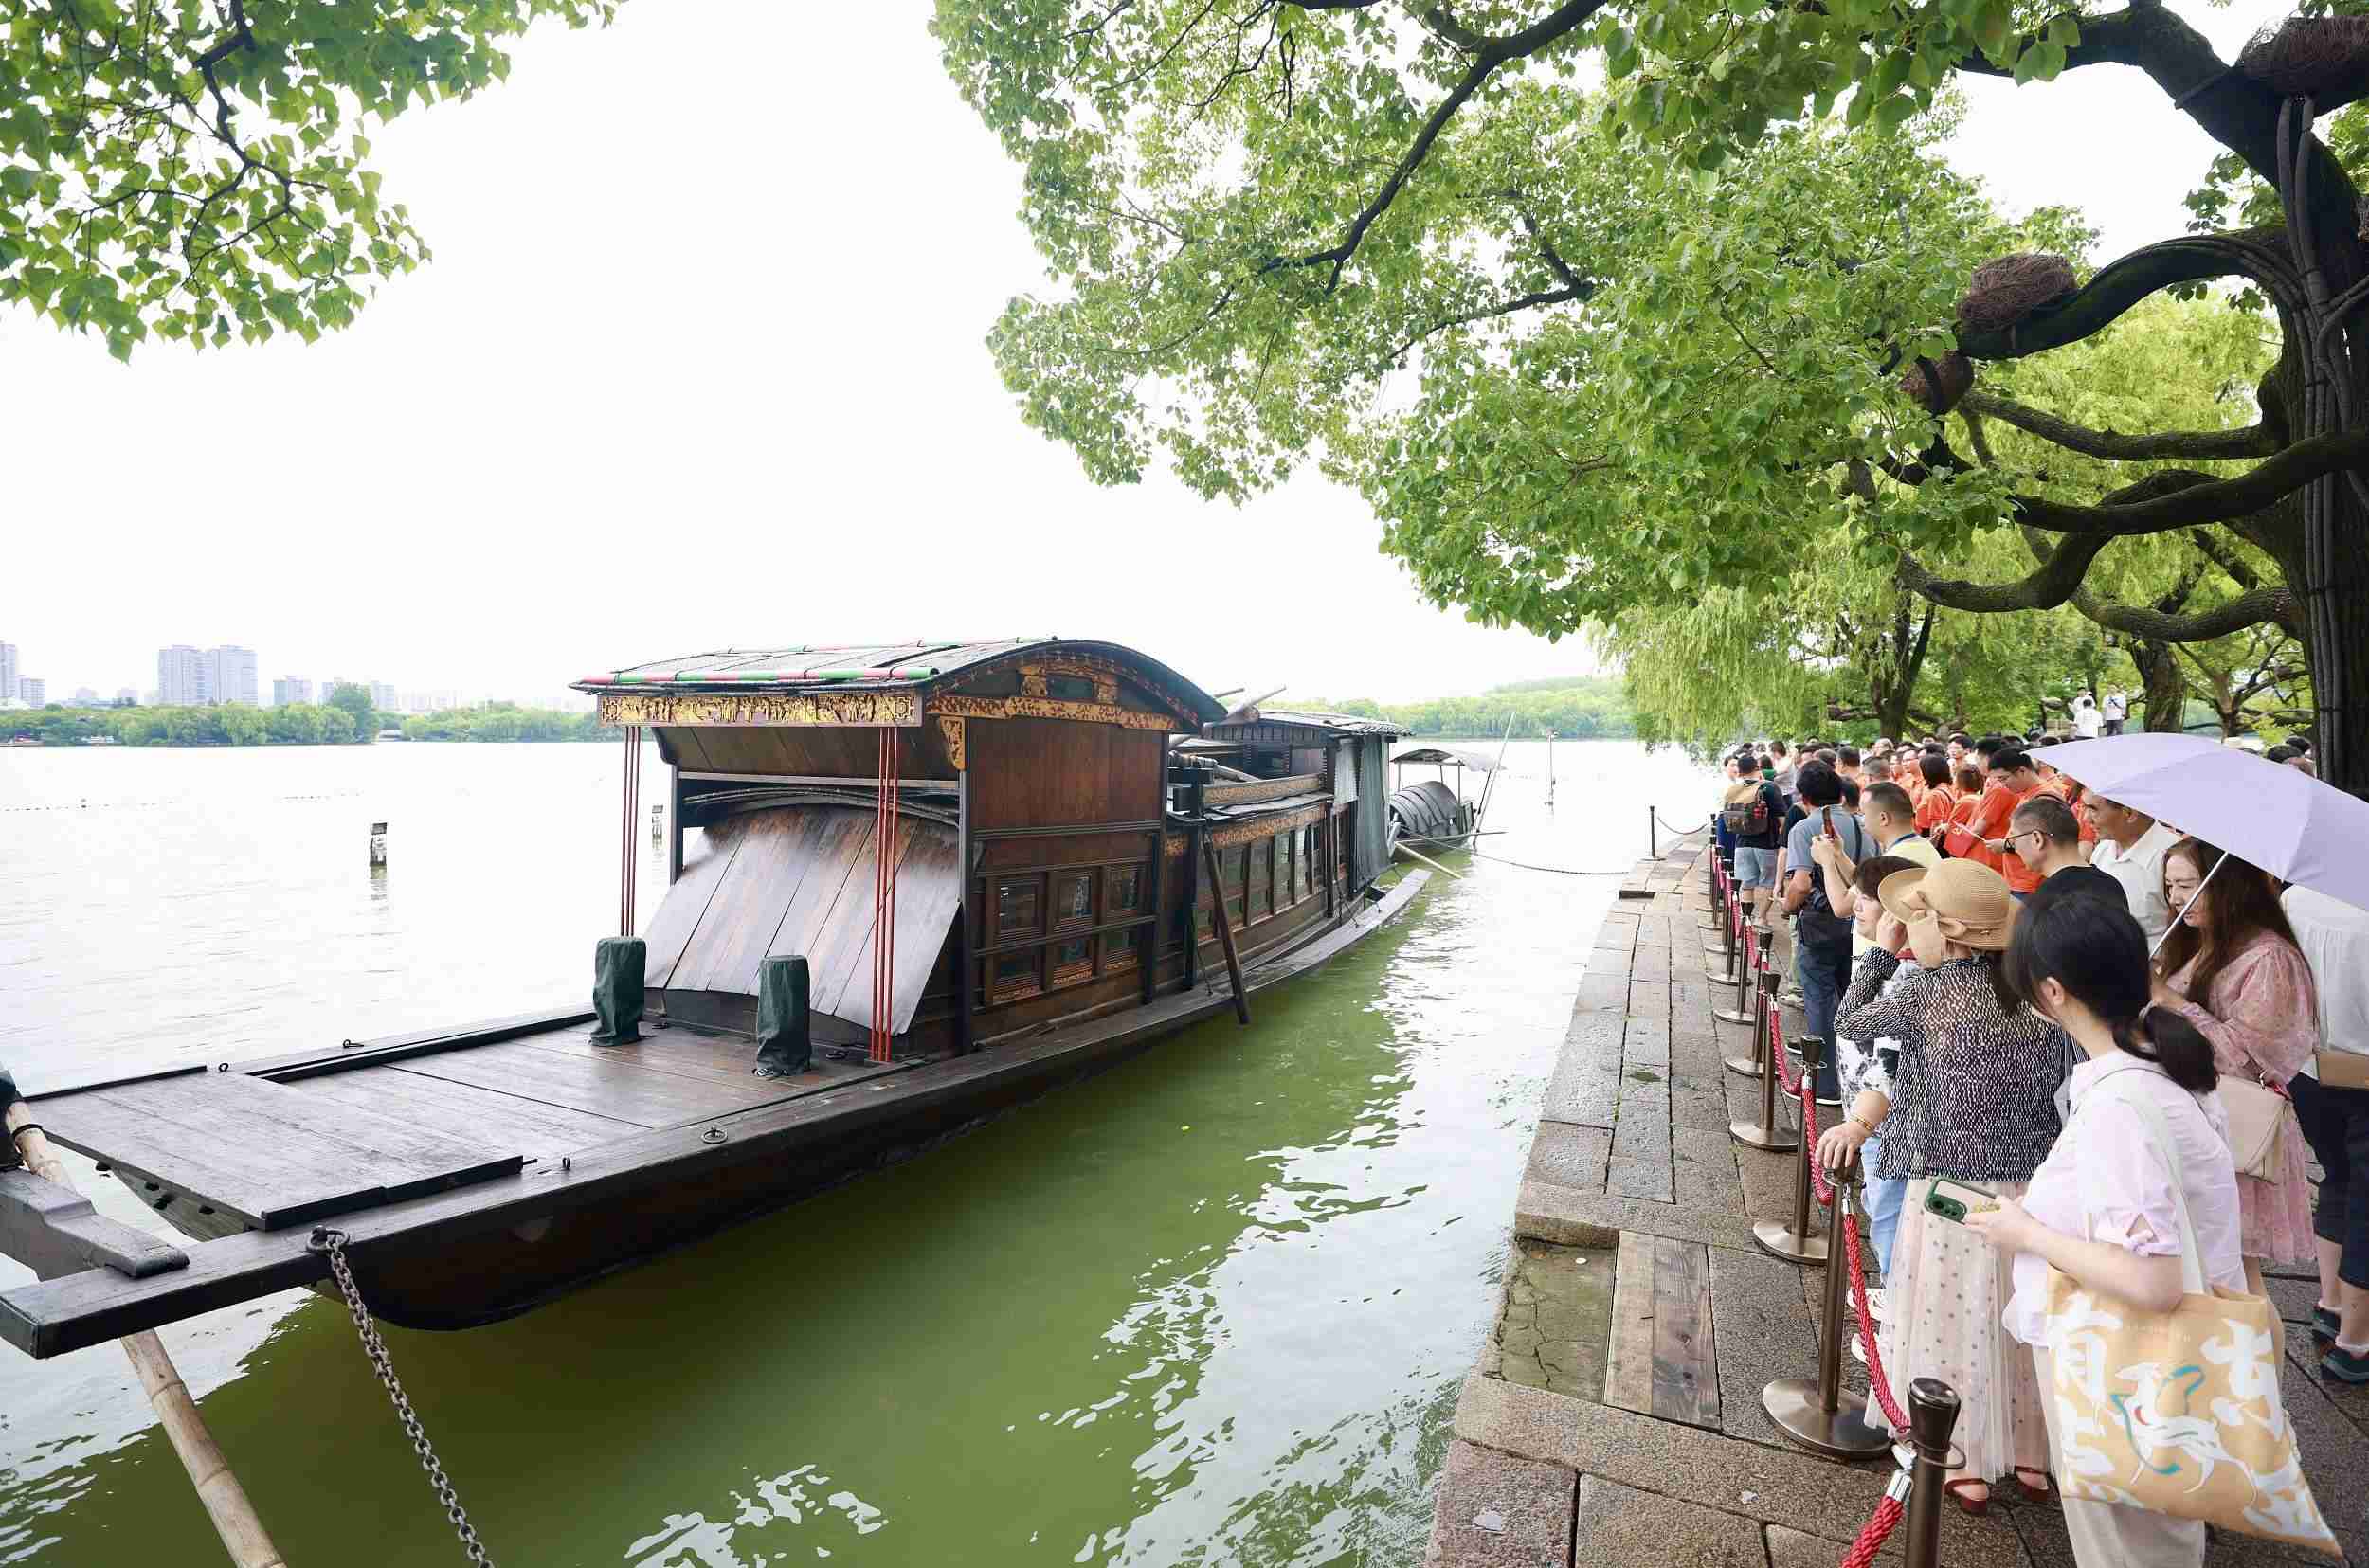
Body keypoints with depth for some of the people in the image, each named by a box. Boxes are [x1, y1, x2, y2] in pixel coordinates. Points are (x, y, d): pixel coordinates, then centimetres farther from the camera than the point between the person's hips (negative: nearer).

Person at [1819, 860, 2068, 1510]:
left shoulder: (1926, 995, -17)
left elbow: (1849, 1023, 0)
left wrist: (1880, 949, 7)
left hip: (1953, 1189, -5)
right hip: (2033, 1186, 5)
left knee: (1953, 1320, 11)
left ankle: (1966, 1467, 23)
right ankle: (2031, 1452, 36)